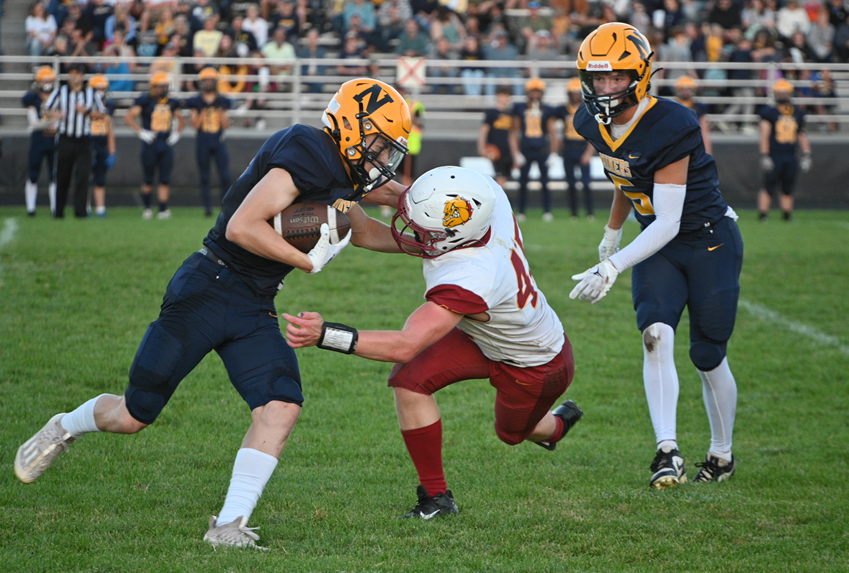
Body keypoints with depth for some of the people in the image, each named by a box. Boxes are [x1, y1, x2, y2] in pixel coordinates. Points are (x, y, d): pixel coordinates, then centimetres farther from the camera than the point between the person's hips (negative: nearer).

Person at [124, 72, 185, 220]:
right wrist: (141, 132, -12)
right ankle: (147, 207, 20)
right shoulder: (145, 101, -5)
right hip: (150, 145, -4)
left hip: (166, 145, 4)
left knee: (165, 180, -1)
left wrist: (176, 134, 11)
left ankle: (163, 209, 0)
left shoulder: (172, 103, 10)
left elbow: (181, 119, 26)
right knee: (148, 180, 4)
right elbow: (129, 117, -8)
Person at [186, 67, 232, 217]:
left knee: (225, 176, -7)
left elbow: (226, 125, 7)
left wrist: (220, 112, -9)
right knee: (204, 177, 1)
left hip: (219, 142, 1)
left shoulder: (222, 102, 8)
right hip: (202, 142, -1)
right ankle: (207, 206, 4)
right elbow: (195, 124, 0)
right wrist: (202, 112, -15)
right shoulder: (196, 102, 5)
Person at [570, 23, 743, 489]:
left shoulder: (670, 128, -29)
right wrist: (612, 232, 31)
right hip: (659, 248, 5)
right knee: (656, 335, -19)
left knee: (707, 356, 3)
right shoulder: (593, 123, -6)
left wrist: (613, 267, -36)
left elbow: (667, 223, -29)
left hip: (710, 244, -5)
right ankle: (668, 451, -24)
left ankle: (721, 454, 26)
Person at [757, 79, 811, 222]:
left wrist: (806, 155, 14)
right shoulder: (770, 113, -4)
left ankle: (787, 215, 17)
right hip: (774, 156, -4)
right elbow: (764, 135, -5)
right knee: (769, 188, -5)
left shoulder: (797, 114, 10)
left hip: (790, 157, 4)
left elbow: (802, 135, 18)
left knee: (788, 189, 8)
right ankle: (763, 214, 2)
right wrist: (764, 156, -11)